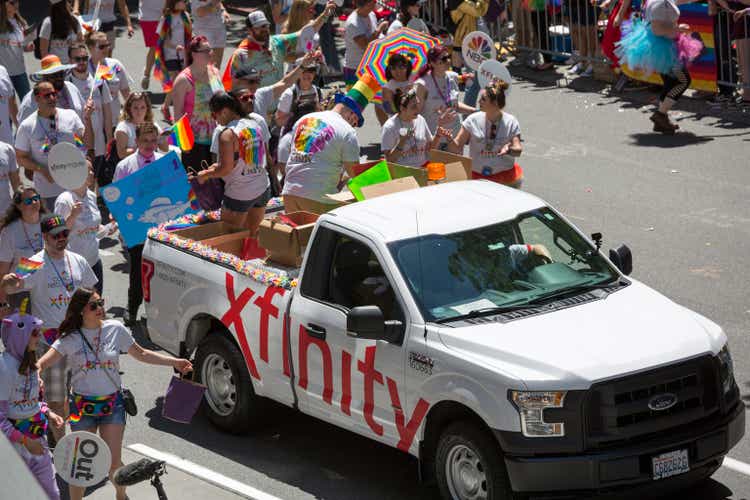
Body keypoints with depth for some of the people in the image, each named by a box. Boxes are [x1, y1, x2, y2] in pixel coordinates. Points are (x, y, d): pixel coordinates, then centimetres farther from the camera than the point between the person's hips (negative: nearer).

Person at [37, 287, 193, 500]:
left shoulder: (115, 329, -2)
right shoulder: (70, 338, -7)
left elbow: (141, 354, 10)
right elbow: (44, 362, -16)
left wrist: (175, 362, 5)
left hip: (113, 404, 1)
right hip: (82, 406, -1)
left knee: (113, 462, 0)